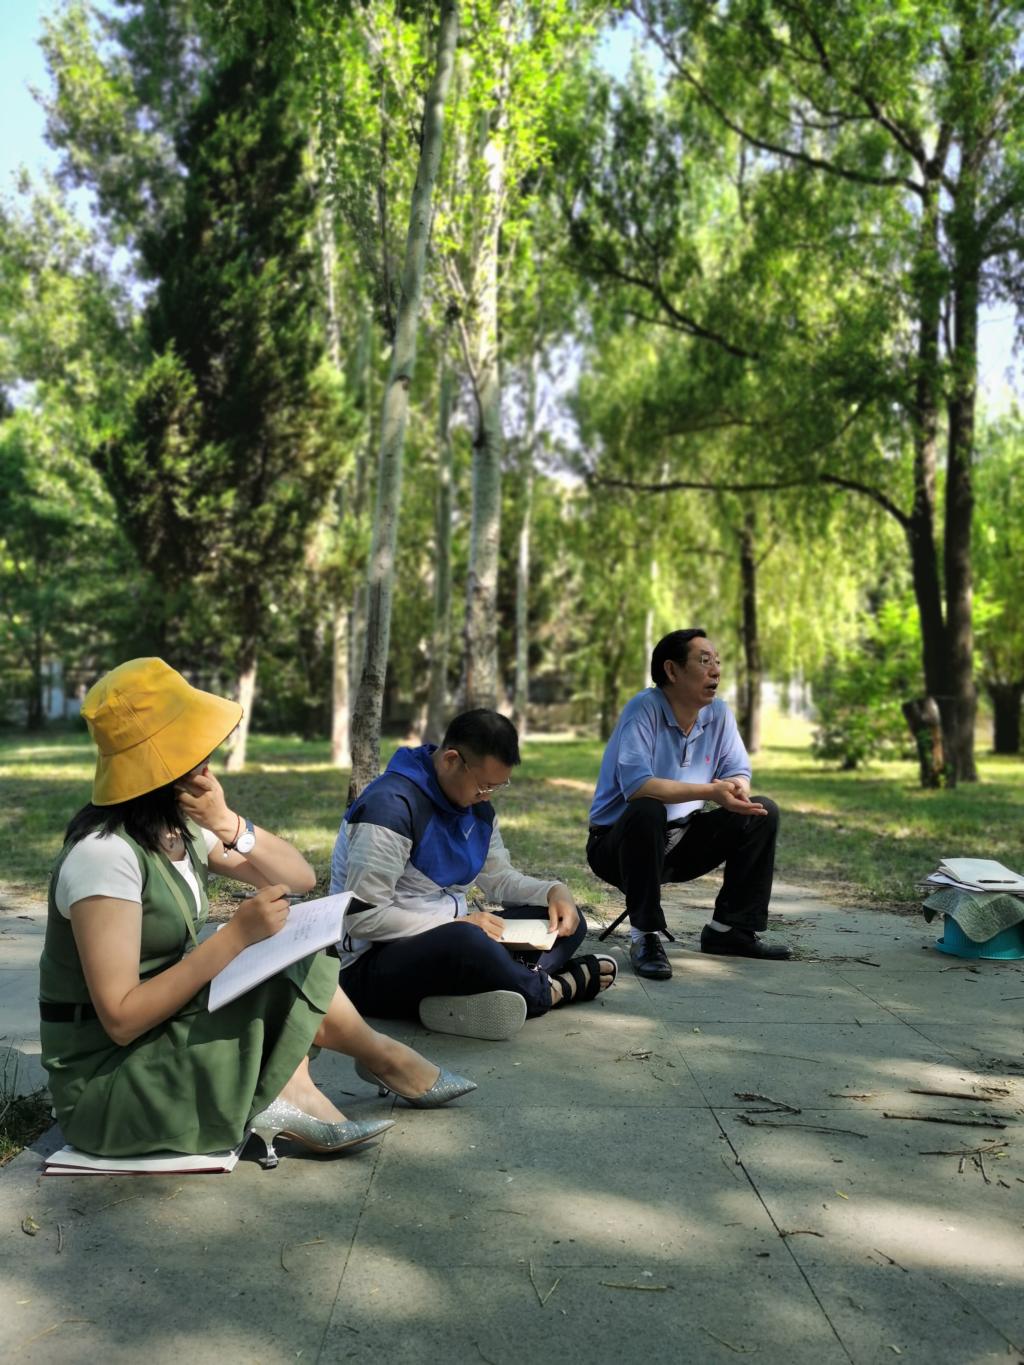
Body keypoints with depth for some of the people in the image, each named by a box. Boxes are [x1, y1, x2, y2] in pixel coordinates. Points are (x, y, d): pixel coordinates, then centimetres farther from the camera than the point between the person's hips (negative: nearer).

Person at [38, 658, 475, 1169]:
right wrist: (235, 937, -30)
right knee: (291, 975, -15)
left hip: (172, 1034, 8)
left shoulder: (179, 829, 1)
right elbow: (121, 1018, -27)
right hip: (105, 1084, -8)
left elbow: (300, 878, 2)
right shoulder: (104, 854, -25)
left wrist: (230, 826, -16)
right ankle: (379, 1057, 6)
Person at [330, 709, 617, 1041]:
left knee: (567, 922, 4)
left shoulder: (477, 805, 6)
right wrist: (455, 925, -22)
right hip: (372, 964, -9)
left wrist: (553, 891, -2)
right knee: (466, 942, -39)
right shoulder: (392, 805, -21)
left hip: (447, 942, 9)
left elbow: (499, 878, 18)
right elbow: (362, 917, -24)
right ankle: (550, 990, -11)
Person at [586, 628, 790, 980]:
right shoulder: (643, 710, -21)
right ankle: (645, 936, -23)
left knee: (763, 812, -6)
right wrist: (710, 791, -37)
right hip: (618, 843, -6)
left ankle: (729, 929, 3)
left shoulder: (719, 713, -1)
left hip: (682, 843, 7)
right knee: (647, 811, -38)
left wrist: (737, 789, -26)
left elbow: (739, 772, 0)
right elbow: (636, 785, -34)